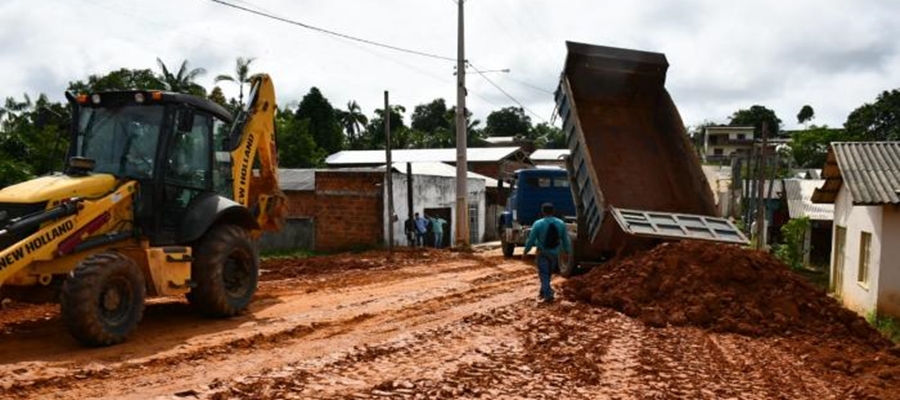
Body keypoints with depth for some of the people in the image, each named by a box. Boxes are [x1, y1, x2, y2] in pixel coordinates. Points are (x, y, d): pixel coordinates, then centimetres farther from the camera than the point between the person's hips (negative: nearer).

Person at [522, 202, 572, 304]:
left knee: (544, 274, 1)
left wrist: (525, 251, 2)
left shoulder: (538, 224, -15)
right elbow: (565, 240, 3)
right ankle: (543, 292, 33)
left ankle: (548, 295, -11)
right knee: (548, 274, 20)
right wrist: (568, 251, 16)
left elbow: (531, 240, -10)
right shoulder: (561, 223, -4)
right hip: (555, 253, 4)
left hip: (542, 253, -4)